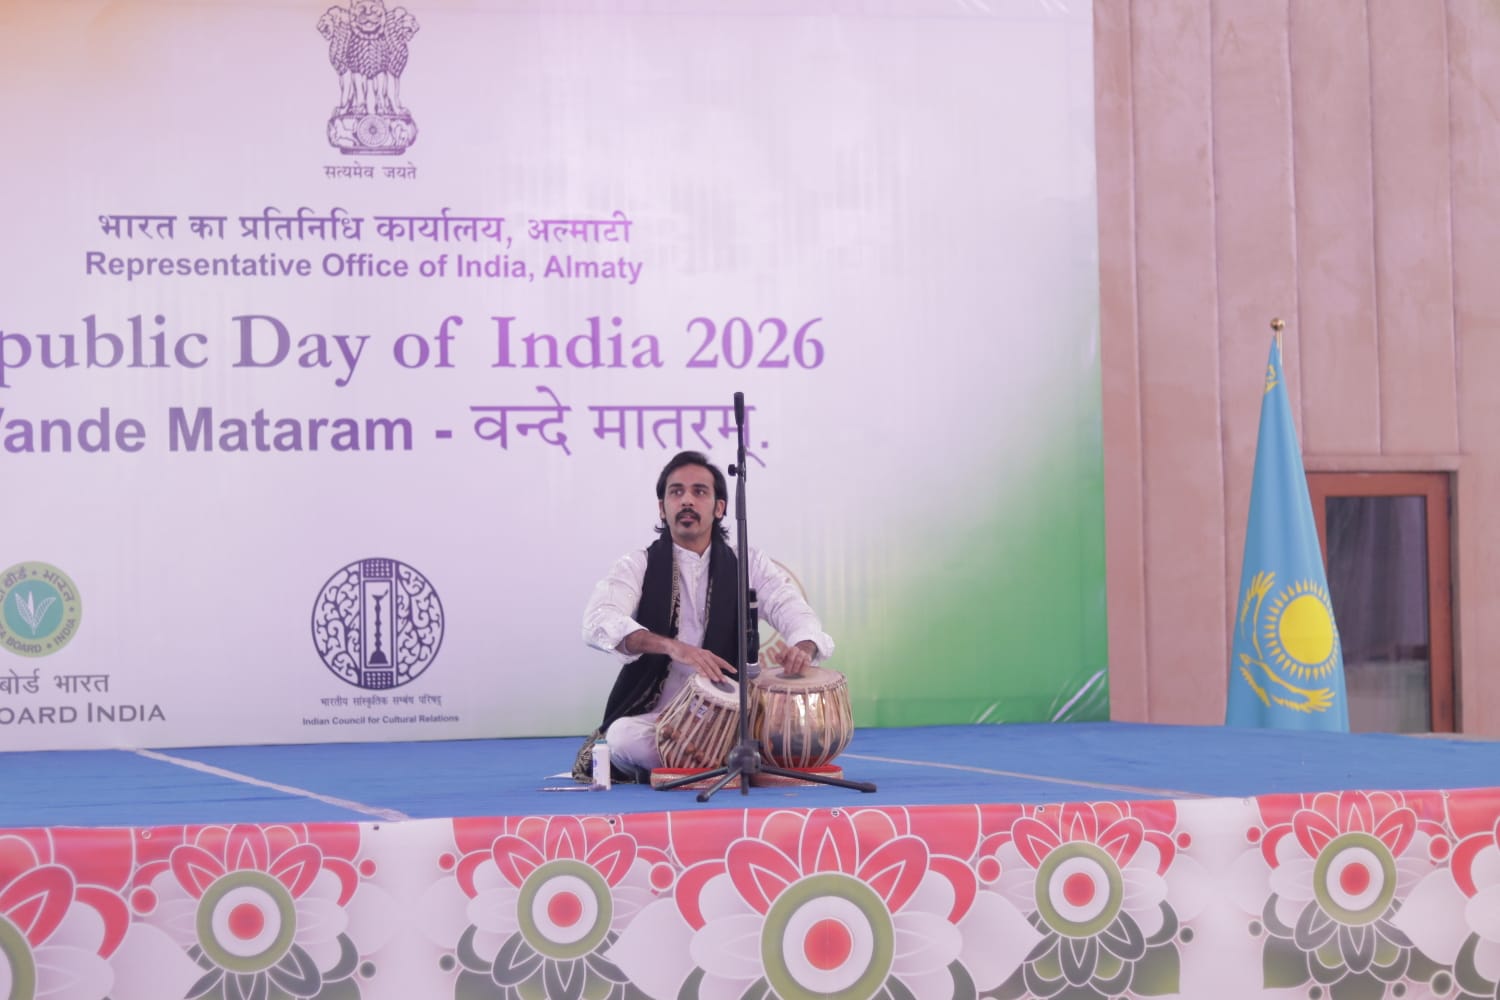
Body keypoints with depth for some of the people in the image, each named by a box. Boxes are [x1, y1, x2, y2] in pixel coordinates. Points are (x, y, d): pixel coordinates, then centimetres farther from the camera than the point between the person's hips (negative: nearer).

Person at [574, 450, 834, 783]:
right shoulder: (638, 566, 1)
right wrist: (673, 647, -36)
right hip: (655, 715, -3)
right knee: (625, 737, -37)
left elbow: (797, 614, -6)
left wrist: (802, 648, -33)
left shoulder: (749, 564, 7)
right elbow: (599, 621, -18)